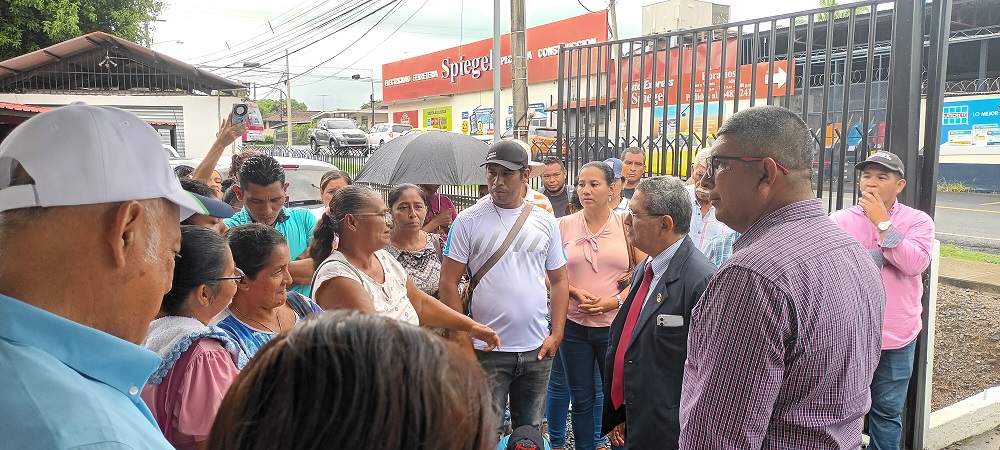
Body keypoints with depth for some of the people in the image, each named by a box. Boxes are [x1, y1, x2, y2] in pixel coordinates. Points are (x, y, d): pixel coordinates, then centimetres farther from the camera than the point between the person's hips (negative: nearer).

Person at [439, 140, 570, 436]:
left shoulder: (545, 222, 5)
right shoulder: (468, 220, -4)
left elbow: (559, 280, 10)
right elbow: (448, 283, -5)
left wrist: (557, 334, 1)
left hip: (537, 349, 3)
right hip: (486, 350, -3)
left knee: (530, 433, 16)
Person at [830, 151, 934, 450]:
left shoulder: (917, 221, -1)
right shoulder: (840, 220, -4)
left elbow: (915, 264, -18)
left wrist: (882, 222, -18)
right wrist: (878, 257, -19)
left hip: (897, 338, 1)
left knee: (887, 413, 16)